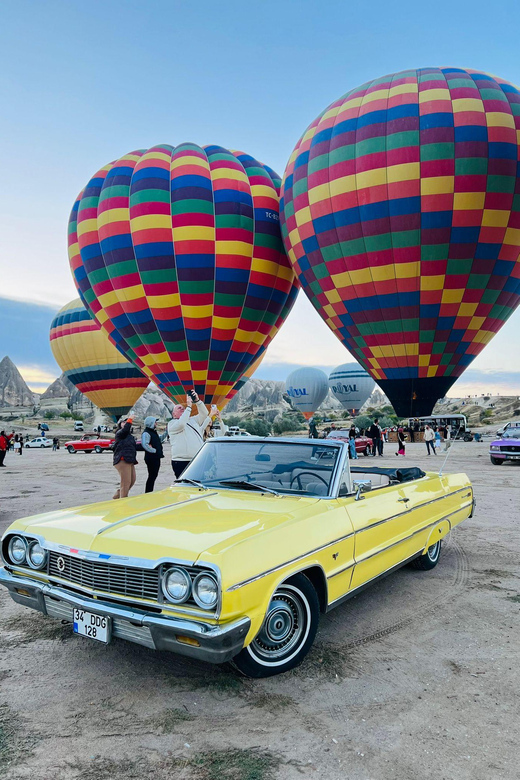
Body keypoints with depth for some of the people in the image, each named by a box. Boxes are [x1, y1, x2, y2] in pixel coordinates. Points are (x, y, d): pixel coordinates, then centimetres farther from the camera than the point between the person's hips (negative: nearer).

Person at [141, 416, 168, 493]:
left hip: (156, 458, 10)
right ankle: (148, 493, -2)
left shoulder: (154, 432, 18)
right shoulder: (146, 433, -14)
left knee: (154, 476, 14)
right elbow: (145, 444, -27)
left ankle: (150, 492, 22)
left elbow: (160, 438, 31)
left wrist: (167, 431, 21)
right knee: (152, 476, -7)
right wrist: (154, 450, -21)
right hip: (151, 458, -10)